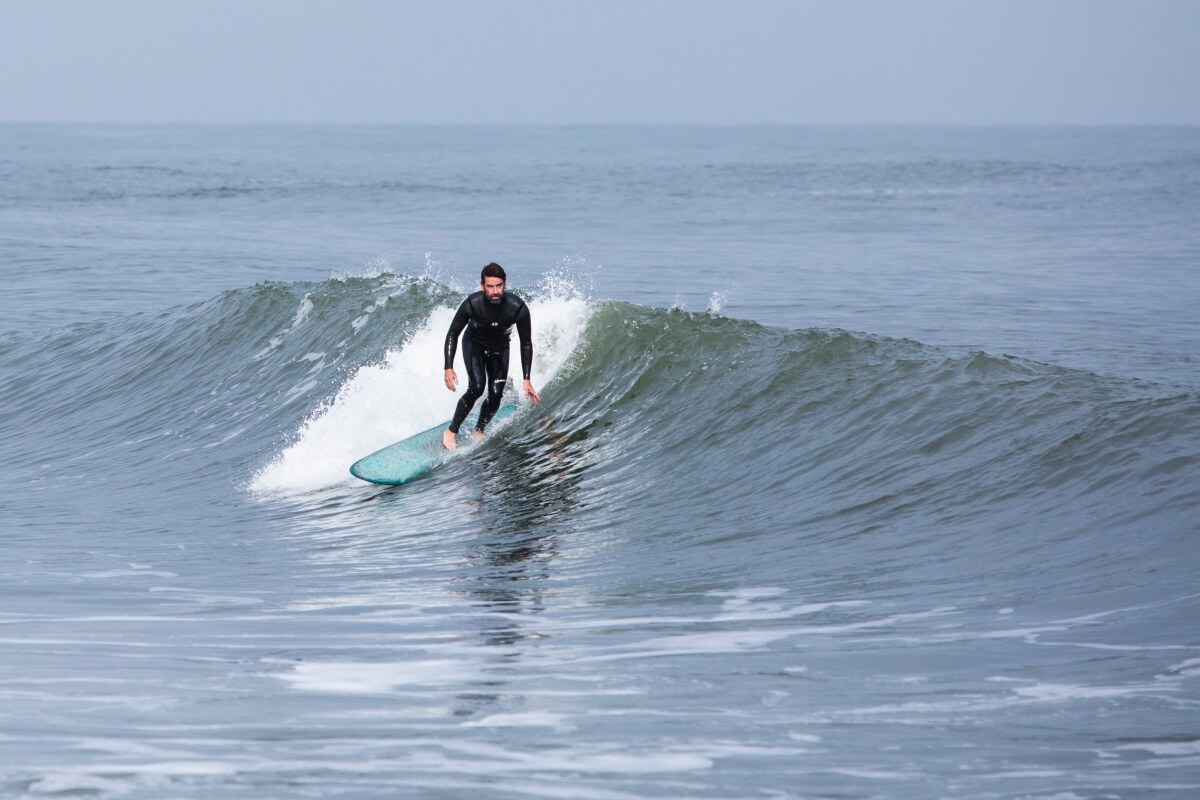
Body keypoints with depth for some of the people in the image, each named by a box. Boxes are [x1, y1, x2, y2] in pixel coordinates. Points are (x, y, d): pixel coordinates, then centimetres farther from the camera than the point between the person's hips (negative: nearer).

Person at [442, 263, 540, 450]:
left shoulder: (518, 308, -30)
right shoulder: (472, 304, -32)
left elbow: (526, 344, -16)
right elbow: (452, 334, -17)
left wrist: (526, 380, -17)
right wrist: (449, 368, -25)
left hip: (499, 348, 2)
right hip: (474, 343, -2)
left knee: (496, 394, -10)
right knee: (477, 387, -22)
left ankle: (478, 431, 15)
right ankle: (451, 431, -7)